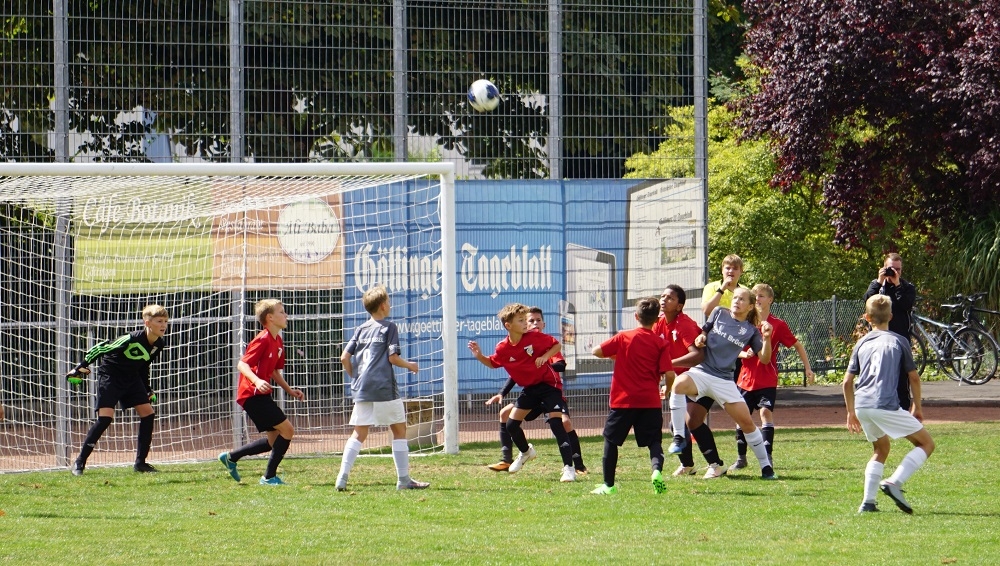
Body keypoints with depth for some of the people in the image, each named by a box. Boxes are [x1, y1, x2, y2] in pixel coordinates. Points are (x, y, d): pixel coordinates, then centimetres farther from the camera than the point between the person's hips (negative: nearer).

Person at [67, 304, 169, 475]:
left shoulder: (159, 344, -5)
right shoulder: (132, 339, -28)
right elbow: (101, 348, -21)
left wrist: (147, 391, 16)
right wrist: (80, 368, -18)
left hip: (132, 379, 7)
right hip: (110, 376, -7)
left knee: (148, 413, -4)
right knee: (105, 418, -17)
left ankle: (140, 462, 5)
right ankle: (80, 462, -9)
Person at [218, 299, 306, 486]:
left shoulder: (278, 342, 13)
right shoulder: (263, 340, -16)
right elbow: (242, 364, -23)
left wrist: (290, 390, 15)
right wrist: (257, 381, -38)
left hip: (261, 395, 10)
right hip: (252, 394, -10)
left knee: (275, 440, 13)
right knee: (287, 430, -12)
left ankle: (231, 457, 23)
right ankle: (269, 477, -5)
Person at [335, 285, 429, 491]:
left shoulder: (361, 329, 13)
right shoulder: (389, 327, -1)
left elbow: (344, 357, 8)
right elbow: (393, 358, -8)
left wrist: (355, 377, 21)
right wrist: (410, 365, 10)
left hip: (362, 389, 5)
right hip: (385, 388, -5)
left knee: (359, 434, 7)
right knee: (399, 430, 6)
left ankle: (343, 477, -5)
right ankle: (403, 479, 6)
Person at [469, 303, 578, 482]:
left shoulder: (535, 338, -17)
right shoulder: (502, 348, -9)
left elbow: (557, 345, -4)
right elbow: (493, 364, 10)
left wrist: (545, 356, -21)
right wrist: (479, 356, -8)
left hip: (548, 385, -5)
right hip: (529, 388, 5)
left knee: (557, 424, -15)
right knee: (511, 424, 4)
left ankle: (568, 468, -13)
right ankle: (526, 452, 35)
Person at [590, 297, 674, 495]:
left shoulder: (623, 338, -2)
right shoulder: (661, 343, -2)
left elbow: (597, 351, 1)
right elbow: (669, 375, -7)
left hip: (623, 399, 0)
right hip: (650, 402, 0)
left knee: (611, 440, 12)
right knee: (654, 441, 6)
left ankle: (608, 484, 12)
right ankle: (657, 470, -23)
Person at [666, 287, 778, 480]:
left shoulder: (750, 331, 6)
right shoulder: (719, 313, 7)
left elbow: (764, 358, 2)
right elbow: (704, 331, 20)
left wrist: (766, 338, -14)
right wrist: (700, 337, -3)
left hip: (723, 380, 1)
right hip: (701, 372, -1)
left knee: (746, 421, -2)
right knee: (679, 383, -35)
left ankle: (765, 466, 15)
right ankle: (678, 438, -25)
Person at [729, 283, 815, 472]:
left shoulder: (778, 325, -4)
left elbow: (797, 345, 3)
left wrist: (807, 368, -1)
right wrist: (744, 353, -14)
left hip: (767, 380, -4)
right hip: (746, 378, 4)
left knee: (766, 412, -19)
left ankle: (768, 456, -17)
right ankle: (741, 458, 18)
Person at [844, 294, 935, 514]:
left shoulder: (862, 343, 18)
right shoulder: (898, 341, 8)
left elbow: (847, 382, 18)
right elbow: (914, 378, 7)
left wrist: (851, 412, 28)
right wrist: (917, 407, 19)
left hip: (862, 405, 5)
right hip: (886, 405, -5)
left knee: (881, 449, 25)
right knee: (926, 443, 5)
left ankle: (868, 502, 13)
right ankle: (894, 483, -13)